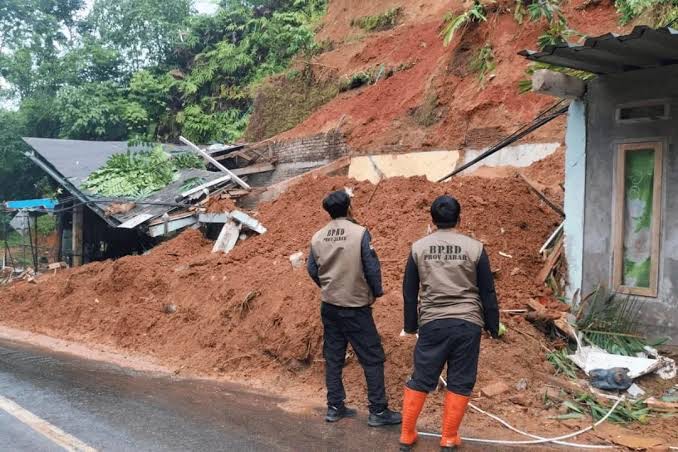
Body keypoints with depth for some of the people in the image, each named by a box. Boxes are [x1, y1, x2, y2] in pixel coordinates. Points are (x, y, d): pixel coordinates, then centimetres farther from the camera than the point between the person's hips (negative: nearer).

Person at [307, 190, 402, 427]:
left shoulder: (317, 237, 1)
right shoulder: (360, 233, -14)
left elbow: (313, 271, 9)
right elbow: (372, 268, -12)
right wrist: (377, 292, 6)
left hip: (329, 307, 5)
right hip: (356, 307, -5)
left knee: (333, 357, 14)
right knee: (372, 358, 4)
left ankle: (335, 407, 21)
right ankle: (378, 411, 8)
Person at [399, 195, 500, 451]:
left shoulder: (419, 248, 2)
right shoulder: (474, 248, -2)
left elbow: (409, 291, 8)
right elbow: (487, 292, 3)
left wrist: (411, 325, 19)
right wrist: (493, 326, 13)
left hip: (432, 323, 1)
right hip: (467, 323, -1)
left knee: (420, 380, 11)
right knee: (460, 383, 10)